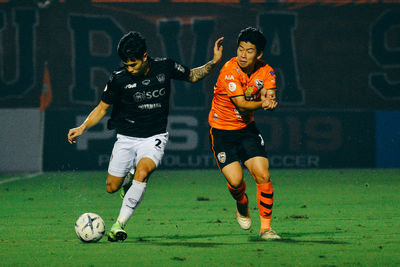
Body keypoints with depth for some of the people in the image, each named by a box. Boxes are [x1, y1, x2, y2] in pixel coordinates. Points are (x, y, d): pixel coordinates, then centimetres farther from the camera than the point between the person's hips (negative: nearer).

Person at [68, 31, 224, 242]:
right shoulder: (119, 78, -10)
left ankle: (119, 224, -27)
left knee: (142, 172, -30)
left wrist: (214, 62, -5)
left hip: (154, 137, -2)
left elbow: (192, 76, 11)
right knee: (112, 187, 3)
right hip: (126, 138, 2)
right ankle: (127, 177, 41)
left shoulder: (164, 68, -8)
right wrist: (82, 128, -11)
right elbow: (102, 107, 2)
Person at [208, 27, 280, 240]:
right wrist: (262, 103, -43)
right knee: (235, 180, -16)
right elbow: (241, 103, -26)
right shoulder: (229, 70, -21)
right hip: (222, 130, -4)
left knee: (263, 175, -11)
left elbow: (269, 97, -16)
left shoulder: (266, 72, -5)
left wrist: (269, 100, -39)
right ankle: (242, 204, 21)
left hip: (247, 128, 4)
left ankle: (266, 227, 1)